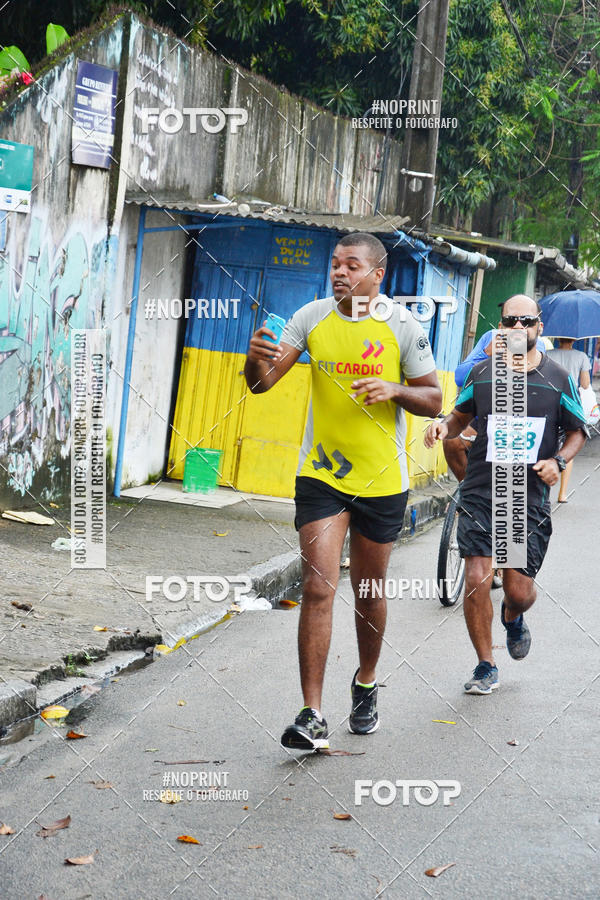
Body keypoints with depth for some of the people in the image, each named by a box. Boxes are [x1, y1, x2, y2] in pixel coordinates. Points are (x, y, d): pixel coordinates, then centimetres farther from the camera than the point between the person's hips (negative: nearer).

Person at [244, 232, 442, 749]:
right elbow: (262, 384, -3)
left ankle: (366, 684, 38)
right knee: (317, 587, -10)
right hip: (320, 474, 0)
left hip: (381, 479, 0)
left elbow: (434, 400, 1)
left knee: (368, 592, 12)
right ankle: (312, 716, -8)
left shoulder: (403, 325, -5)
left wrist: (394, 389, -19)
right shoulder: (312, 317, -1)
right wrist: (258, 359, -26)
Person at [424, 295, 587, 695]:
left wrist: (558, 461, -8)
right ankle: (486, 667, 10)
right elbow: (461, 415, 17)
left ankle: (513, 618, 41)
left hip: (530, 497, 0)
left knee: (520, 590, 1)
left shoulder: (558, 379, 1)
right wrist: (444, 426, -6)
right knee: (477, 580, -8)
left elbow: (578, 430, 10)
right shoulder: (482, 373, 3)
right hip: (480, 492, 0)